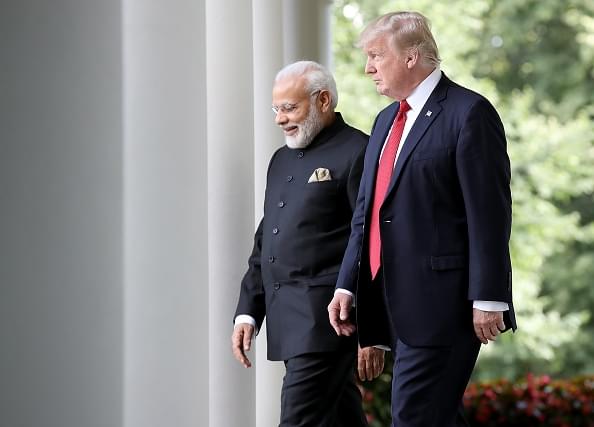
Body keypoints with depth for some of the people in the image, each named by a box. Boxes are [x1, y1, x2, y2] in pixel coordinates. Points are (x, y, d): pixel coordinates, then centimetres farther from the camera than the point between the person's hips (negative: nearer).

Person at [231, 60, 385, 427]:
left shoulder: (357, 153, -7)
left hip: (325, 319, -8)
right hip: (288, 321, 8)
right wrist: (248, 313, 13)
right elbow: (265, 244, 22)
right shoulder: (282, 159, 19)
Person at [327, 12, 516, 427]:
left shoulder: (469, 113, -8)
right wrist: (347, 284, 12)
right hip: (397, 300, 8)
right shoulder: (387, 120, 18)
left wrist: (488, 298, -17)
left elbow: (490, 213, -13)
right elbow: (366, 211, 19)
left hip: (441, 299, -8)